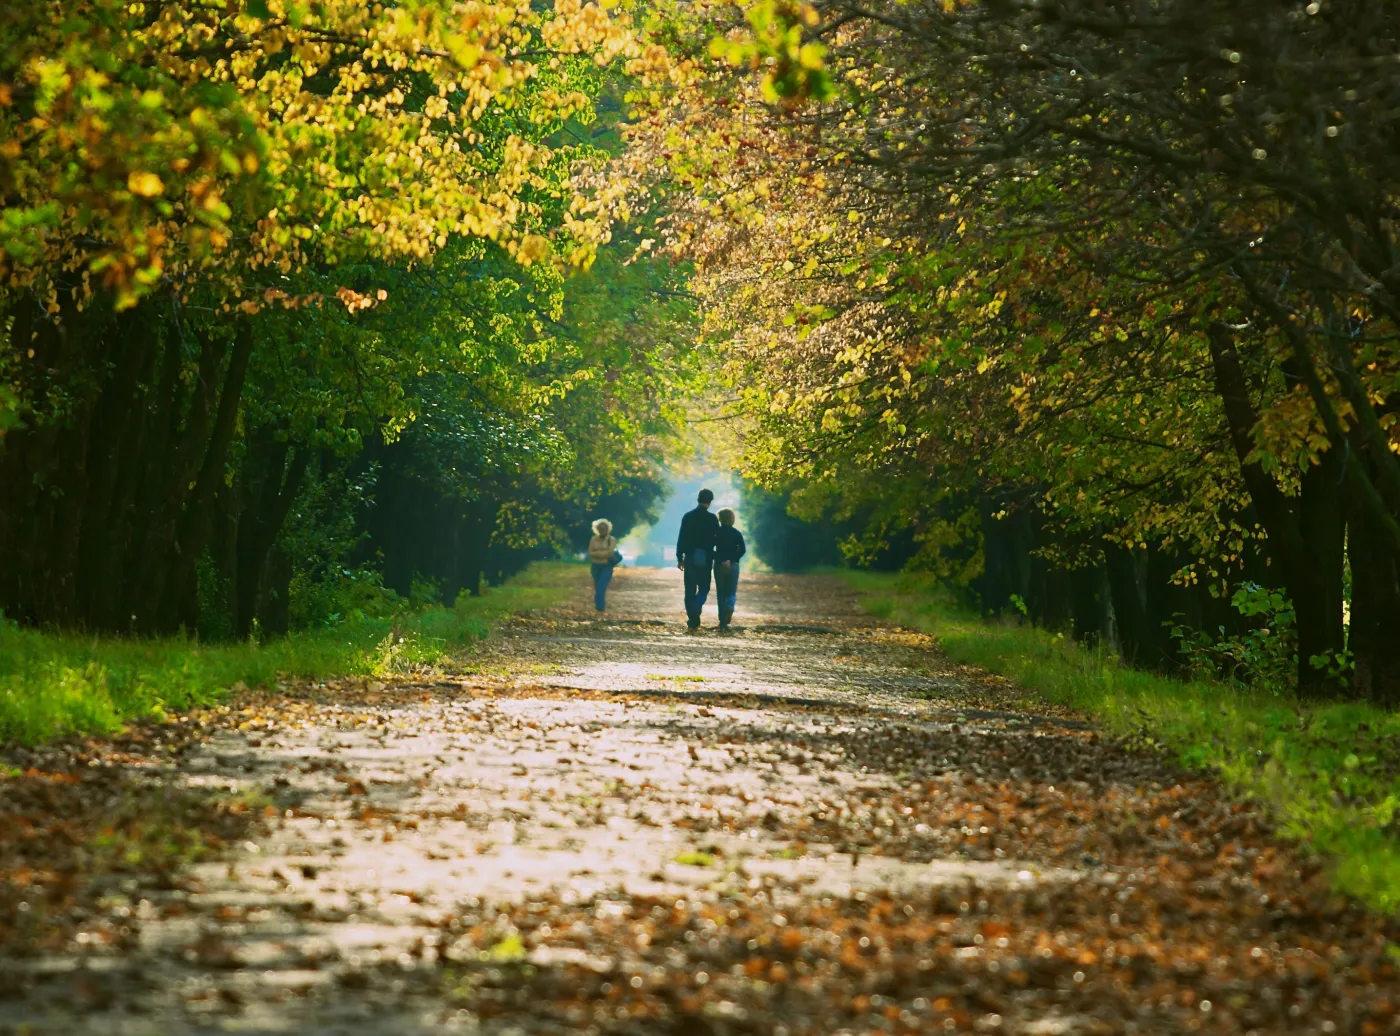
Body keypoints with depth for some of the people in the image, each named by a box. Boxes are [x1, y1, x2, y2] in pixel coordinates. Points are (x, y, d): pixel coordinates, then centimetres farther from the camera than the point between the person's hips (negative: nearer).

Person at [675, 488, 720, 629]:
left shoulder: (688, 516, 1)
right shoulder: (712, 519, -6)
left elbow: (681, 538, 2)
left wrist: (679, 558, 7)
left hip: (690, 558, 2)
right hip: (705, 559, -2)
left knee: (690, 589, 8)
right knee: (703, 588, 6)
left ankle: (692, 617, 6)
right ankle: (695, 611, -18)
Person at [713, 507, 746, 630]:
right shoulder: (737, 533, 1)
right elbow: (742, 550, -9)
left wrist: (718, 558, 4)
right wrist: (732, 560, -3)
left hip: (719, 565, 0)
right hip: (733, 566, 0)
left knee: (721, 593, 7)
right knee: (731, 592, 9)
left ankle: (723, 622, 2)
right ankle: (730, 608, -23)